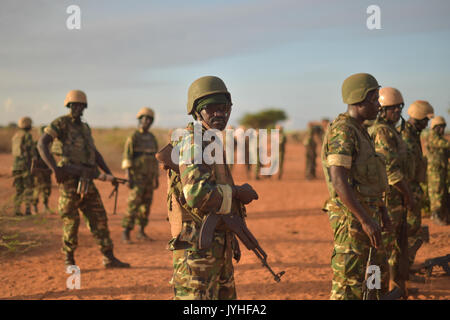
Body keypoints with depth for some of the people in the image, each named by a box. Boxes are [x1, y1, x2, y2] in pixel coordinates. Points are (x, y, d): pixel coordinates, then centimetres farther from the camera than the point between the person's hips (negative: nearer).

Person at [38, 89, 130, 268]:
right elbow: (42, 144, -14)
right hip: (69, 179, -7)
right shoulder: (61, 123, -3)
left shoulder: (85, 128, 19)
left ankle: (109, 258, 7)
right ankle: (69, 260, 14)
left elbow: (95, 153, 26)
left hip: (86, 181, 7)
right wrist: (55, 168, -25)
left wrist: (109, 174, 17)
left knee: (99, 218, 4)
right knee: (71, 220, -1)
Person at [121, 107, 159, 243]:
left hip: (149, 176, 6)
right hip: (137, 176, -6)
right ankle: (126, 233, -10)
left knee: (146, 205, 7)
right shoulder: (133, 138, -8)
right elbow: (127, 158, -13)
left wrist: (156, 178, 15)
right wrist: (128, 177, -21)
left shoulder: (152, 138, 12)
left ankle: (141, 232, 15)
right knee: (134, 204, -12)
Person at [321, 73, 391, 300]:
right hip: (351, 218, -10)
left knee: (379, 274, 19)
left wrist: (381, 209, 25)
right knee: (349, 283, -6)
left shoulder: (359, 131, 15)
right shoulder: (342, 131, -17)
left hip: (366, 213, 10)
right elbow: (339, 181, -25)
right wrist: (365, 220, -27)